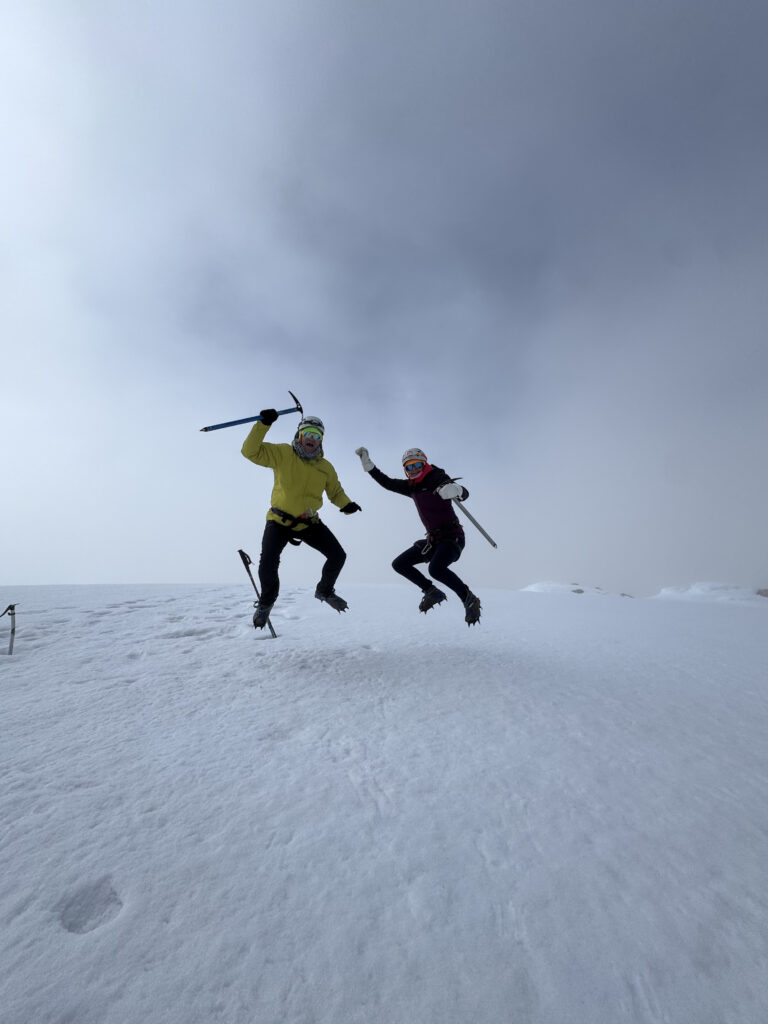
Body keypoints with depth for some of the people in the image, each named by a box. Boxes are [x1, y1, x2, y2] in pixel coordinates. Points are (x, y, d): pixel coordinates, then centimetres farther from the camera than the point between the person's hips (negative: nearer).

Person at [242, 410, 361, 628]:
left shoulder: (326, 467, 1)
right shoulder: (282, 454, -9)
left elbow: (336, 491, 9)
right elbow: (251, 451, -15)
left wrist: (346, 505, -12)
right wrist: (263, 424, -27)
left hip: (309, 523, 3)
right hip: (279, 521, -3)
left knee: (338, 555, -2)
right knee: (267, 565, -16)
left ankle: (324, 591, 27)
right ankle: (267, 601, 18)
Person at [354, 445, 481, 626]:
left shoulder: (437, 479, -13)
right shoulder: (411, 487, 7)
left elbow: (464, 494, -24)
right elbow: (387, 482, 14)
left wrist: (454, 490, -48)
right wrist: (367, 462, 10)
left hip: (453, 537, -8)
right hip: (433, 539, 8)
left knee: (435, 569, -33)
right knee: (399, 564, 7)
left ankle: (469, 598, -12)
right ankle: (432, 592, 15)